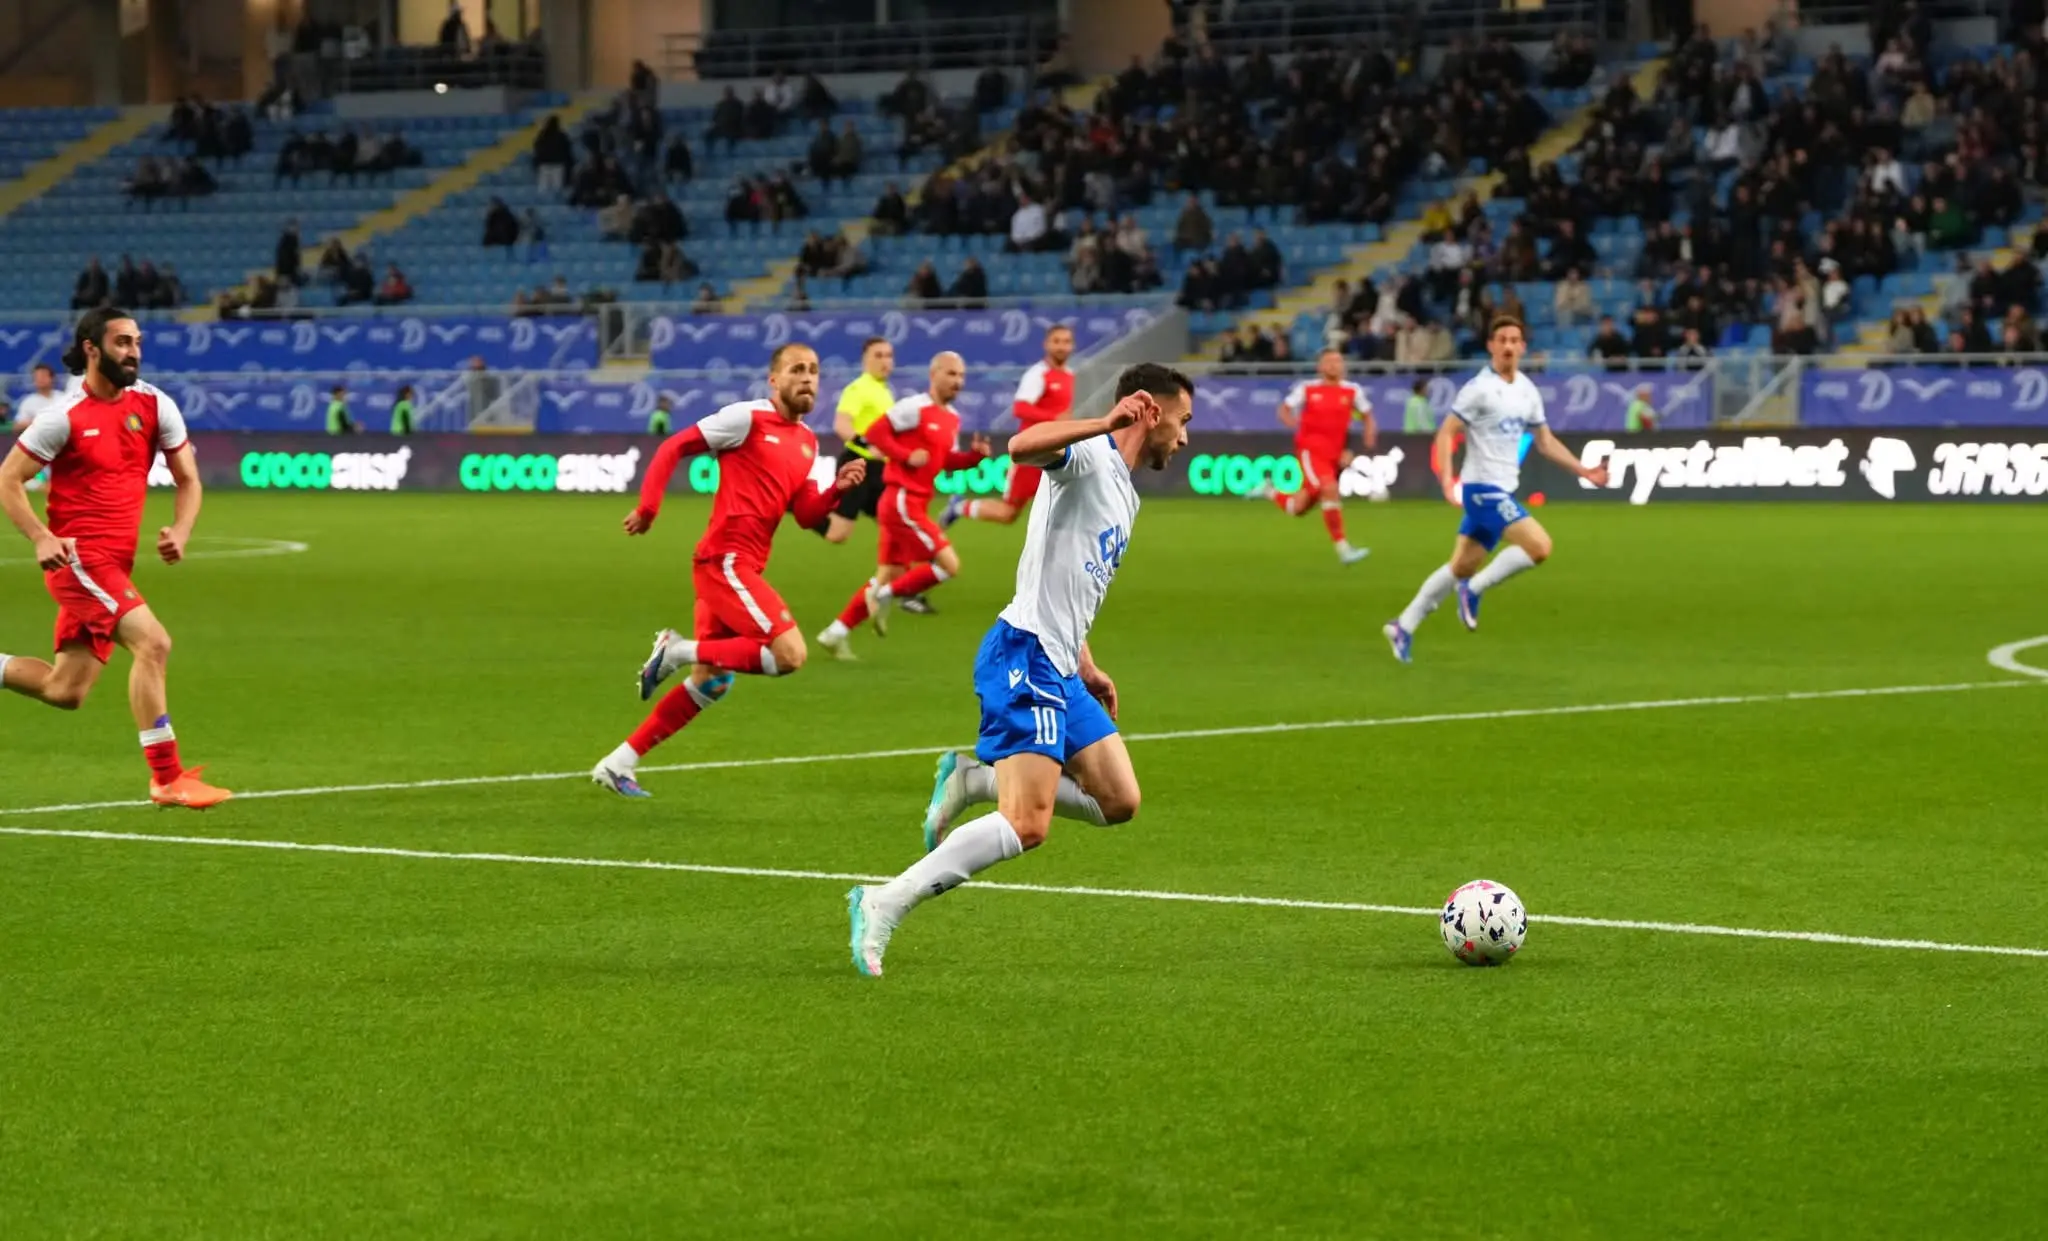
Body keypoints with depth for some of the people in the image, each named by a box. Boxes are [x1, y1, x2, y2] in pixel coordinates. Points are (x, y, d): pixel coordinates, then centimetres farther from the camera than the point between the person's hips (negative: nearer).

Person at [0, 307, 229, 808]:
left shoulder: (154, 406, 5)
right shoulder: (66, 416, -10)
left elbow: (188, 479, 12)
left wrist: (180, 531, -8)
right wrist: (42, 537, -19)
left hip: (113, 565, 7)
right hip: (78, 558, -7)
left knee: (65, 692, 10)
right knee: (153, 642, -23)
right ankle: (167, 779, -21)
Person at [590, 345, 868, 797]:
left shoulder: (807, 442, 16)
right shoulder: (747, 418, -7)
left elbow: (806, 514, 14)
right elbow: (674, 447, -5)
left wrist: (838, 488, -4)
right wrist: (648, 507, -13)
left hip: (743, 567, 9)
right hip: (725, 559, -9)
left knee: (711, 684, 12)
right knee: (790, 653, -20)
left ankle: (618, 765, 19)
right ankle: (679, 650, -8)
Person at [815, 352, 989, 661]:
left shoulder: (952, 418, 15)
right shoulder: (915, 407, -12)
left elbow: (948, 461, 22)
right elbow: (875, 432, -13)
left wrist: (975, 454, 4)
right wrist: (907, 456, -21)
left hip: (915, 504, 9)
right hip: (902, 500, -9)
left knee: (889, 576, 12)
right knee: (949, 564, -14)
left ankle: (835, 633, 16)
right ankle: (885, 596, -3)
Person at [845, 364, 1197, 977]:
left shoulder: (1124, 492, 22)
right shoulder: (1089, 455, -8)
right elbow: (1022, 445, -31)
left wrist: (1087, 667, 30)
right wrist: (1107, 422, -37)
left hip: (1058, 671, 10)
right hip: (1024, 656, -10)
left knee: (1119, 801, 6)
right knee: (1027, 826, -19)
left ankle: (974, 779, 14)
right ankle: (884, 906, -16)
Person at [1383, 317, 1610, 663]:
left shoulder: (1527, 391, 11)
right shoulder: (1479, 388, -12)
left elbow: (1546, 442, 19)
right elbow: (1445, 433, -13)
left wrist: (1583, 471, 12)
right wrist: (1446, 478, -26)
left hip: (1502, 490, 8)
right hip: (1483, 488, -8)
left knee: (1462, 567, 12)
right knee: (1540, 546, -19)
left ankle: (1404, 627, 20)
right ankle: (1474, 590, -5)